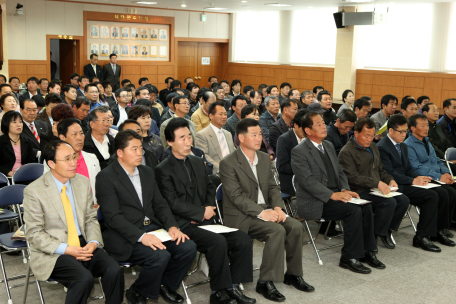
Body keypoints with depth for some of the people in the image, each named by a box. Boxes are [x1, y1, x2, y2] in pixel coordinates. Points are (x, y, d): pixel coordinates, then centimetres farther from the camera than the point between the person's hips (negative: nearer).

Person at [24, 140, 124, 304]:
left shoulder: (83, 182, 7)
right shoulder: (33, 191, -9)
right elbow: (34, 234, -9)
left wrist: (93, 242, -7)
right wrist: (67, 249, -18)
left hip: (84, 246, 5)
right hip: (53, 253, -4)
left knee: (115, 271, -22)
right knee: (84, 278, -32)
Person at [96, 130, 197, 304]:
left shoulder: (147, 173, 16)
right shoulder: (106, 177, -6)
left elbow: (160, 204, 15)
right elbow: (113, 216, -14)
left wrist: (172, 226, -4)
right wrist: (141, 236, -25)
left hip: (152, 229, 7)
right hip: (126, 237, -6)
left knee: (188, 247, -15)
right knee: (160, 256, -29)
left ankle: (165, 285, 11)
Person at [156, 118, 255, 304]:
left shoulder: (198, 163, 17)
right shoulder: (163, 170, -6)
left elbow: (210, 188, 21)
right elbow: (173, 203, -13)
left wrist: (208, 210, 1)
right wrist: (202, 213, -12)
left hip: (203, 221, 7)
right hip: (183, 224, -7)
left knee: (243, 240, -11)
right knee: (218, 242, -30)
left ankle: (233, 287, -2)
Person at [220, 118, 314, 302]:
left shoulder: (265, 158, 11)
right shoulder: (228, 163, -13)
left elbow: (273, 187, 12)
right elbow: (237, 197, -18)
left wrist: (277, 207, -8)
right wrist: (262, 212, -26)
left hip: (266, 210, 7)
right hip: (241, 216, -7)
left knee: (296, 227, -13)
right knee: (277, 230, -28)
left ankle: (293, 274, 5)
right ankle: (265, 282, -16)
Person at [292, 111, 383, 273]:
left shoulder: (329, 146, 16)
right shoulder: (299, 151, -11)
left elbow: (340, 172, 18)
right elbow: (308, 181, -19)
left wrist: (345, 190, -1)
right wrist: (332, 195, -23)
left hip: (335, 195, 8)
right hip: (314, 203, -8)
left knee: (366, 207, -13)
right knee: (353, 210, -24)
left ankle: (367, 251, -1)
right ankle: (349, 258, -13)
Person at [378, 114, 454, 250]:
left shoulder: (403, 146, 20)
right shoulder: (382, 147, -12)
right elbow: (389, 174, -18)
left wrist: (418, 178, -2)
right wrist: (413, 181, -17)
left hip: (405, 183, 9)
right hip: (395, 187, -9)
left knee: (442, 192, -6)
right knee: (431, 196, -23)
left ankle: (439, 231, 4)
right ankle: (421, 237, -17)